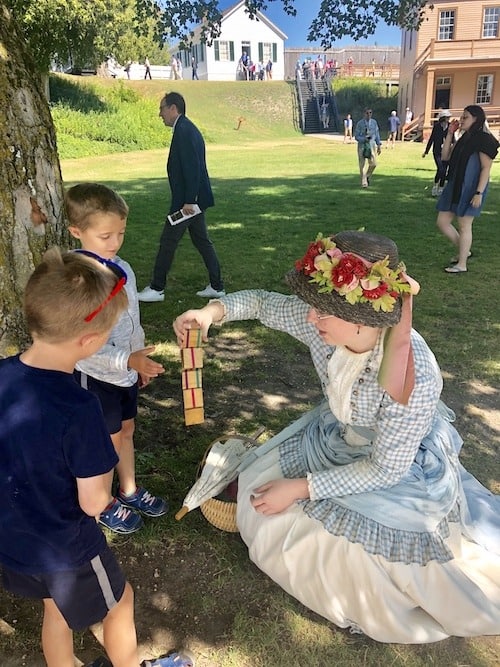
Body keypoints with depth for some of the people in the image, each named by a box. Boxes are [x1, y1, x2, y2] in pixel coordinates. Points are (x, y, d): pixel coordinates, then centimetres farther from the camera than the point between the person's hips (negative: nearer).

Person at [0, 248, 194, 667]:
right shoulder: (78, 410, -35)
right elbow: (93, 503, -25)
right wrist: (102, 460, -9)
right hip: (65, 550, -5)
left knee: (56, 610, 31)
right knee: (119, 604, 24)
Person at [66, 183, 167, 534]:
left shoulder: (123, 269, -2)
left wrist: (141, 361, 16)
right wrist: (128, 360, -34)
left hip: (127, 370, 6)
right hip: (95, 375, -6)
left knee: (126, 429, 21)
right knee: (109, 439, 10)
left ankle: (129, 490, 43)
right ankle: (105, 504, 35)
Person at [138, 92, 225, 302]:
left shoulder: (183, 130, -15)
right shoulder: (188, 128, 16)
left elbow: (192, 167, -23)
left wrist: (188, 200, -23)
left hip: (186, 200, -10)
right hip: (193, 198, 10)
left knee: (168, 242, -1)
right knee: (202, 241, 12)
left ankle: (157, 289, 10)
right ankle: (216, 287, 17)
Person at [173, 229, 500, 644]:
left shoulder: (416, 375, -39)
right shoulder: (325, 323, -25)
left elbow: (385, 469, -27)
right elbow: (264, 303, -7)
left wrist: (302, 489, -23)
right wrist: (214, 310, -26)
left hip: (402, 467, -5)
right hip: (334, 438, 6)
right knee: (255, 491, 11)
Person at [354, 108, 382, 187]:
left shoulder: (374, 122, 6)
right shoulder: (360, 123, -4)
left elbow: (377, 134, 11)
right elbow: (356, 136, -3)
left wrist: (379, 146, 7)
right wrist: (364, 139, -21)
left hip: (372, 145, 3)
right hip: (362, 146, -3)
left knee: (373, 164, -5)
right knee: (363, 165, -5)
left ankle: (367, 176, 22)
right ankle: (364, 182, 4)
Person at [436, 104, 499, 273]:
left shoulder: (484, 139, -11)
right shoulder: (464, 138, 15)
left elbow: (486, 168, -14)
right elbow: (445, 157, 12)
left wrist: (479, 193, -21)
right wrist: (450, 134, 6)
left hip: (470, 189, -9)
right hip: (455, 186, 9)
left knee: (464, 226, -1)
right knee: (442, 222, 8)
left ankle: (462, 264, 10)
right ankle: (463, 251, 26)